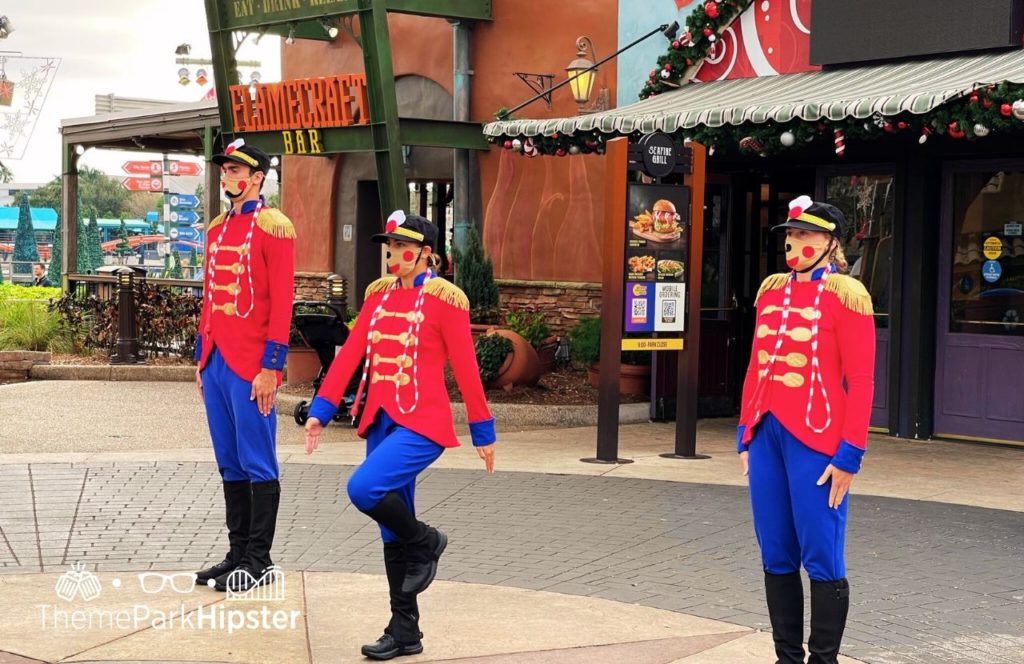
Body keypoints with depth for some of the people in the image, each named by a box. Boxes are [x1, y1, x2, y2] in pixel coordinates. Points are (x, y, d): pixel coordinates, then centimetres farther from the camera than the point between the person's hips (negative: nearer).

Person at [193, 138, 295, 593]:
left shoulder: (273, 227, -8)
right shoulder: (217, 229, 16)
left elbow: (281, 303, -13)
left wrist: (270, 368, -17)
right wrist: (201, 358, 17)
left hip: (251, 367, -8)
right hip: (216, 363, 8)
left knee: (257, 464, -2)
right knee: (229, 465, 12)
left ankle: (258, 562, 5)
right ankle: (237, 554, 19)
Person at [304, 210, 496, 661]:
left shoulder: (444, 299, -7)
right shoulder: (378, 294, 10)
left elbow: (465, 368, -5)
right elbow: (350, 353, 8)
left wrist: (483, 432, -2)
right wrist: (320, 410, 2)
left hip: (423, 422, -6)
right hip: (382, 420, 6)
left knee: (363, 488, -26)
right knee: (391, 532, 8)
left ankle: (426, 543, 2)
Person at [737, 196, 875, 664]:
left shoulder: (845, 295, -5)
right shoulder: (772, 291, 13)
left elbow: (861, 381, -8)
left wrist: (849, 455, -13)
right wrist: (745, 435, 14)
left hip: (816, 442, -6)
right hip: (766, 436, 6)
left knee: (821, 560, -1)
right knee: (777, 559, 10)